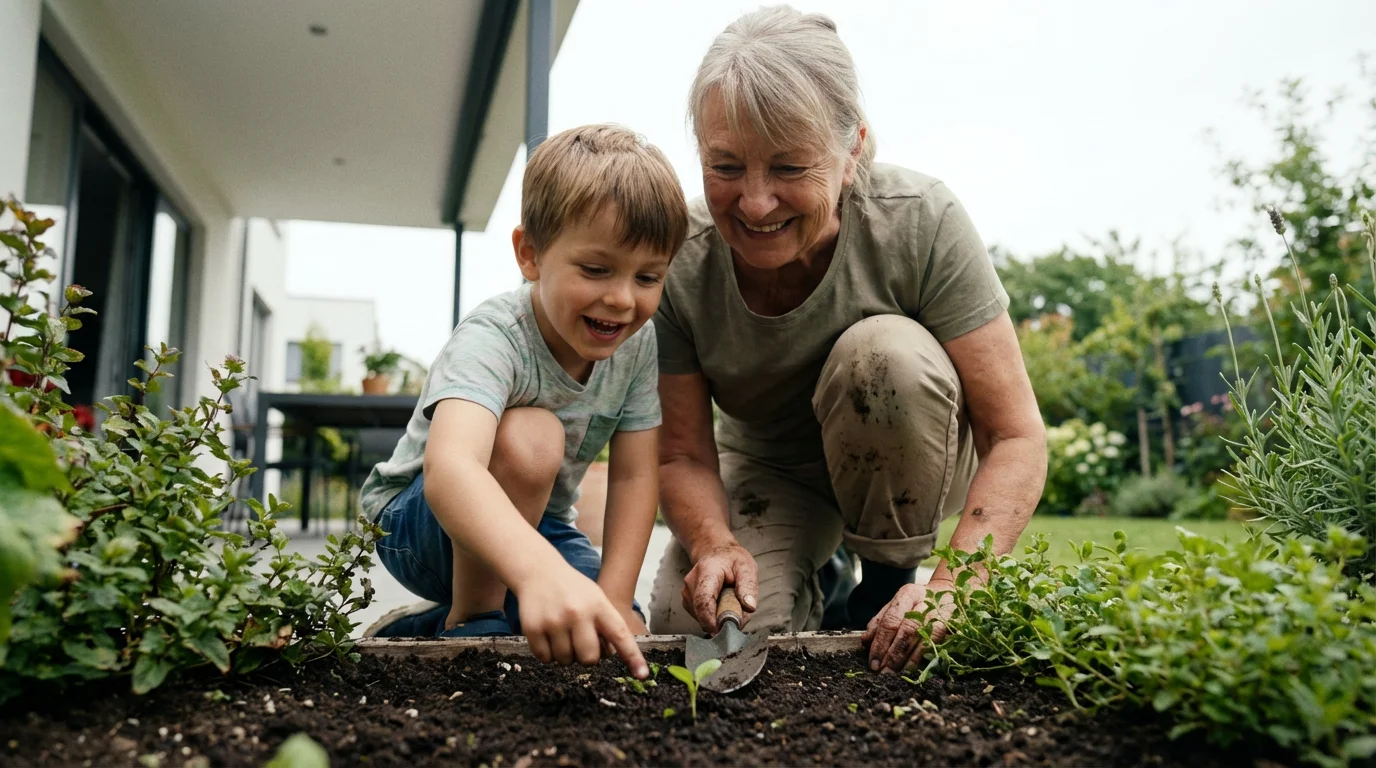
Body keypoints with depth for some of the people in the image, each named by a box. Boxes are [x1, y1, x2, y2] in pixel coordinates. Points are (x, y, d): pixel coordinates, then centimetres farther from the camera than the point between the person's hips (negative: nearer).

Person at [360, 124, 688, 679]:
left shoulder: (636, 343, -13)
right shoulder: (493, 339, -33)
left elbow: (634, 476, -9)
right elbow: (447, 467, -53)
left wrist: (613, 599, -20)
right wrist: (541, 569, -71)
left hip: (534, 524, 7)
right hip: (415, 521, -6)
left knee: (623, 643, -9)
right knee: (529, 437, -35)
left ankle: (421, 627, 9)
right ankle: (468, 622, -13)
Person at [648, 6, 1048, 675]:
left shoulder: (920, 224, -27)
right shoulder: (678, 264, -23)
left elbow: (1016, 436, -26)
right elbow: (683, 453, -15)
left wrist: (951, 584, -39)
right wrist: (714, 544, -36)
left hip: (913, 461, -1)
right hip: (767, 469, 1)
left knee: (885, 351, -34)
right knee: (691, 623, -25)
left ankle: (891, 583, -10)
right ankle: (814, 574, 10)